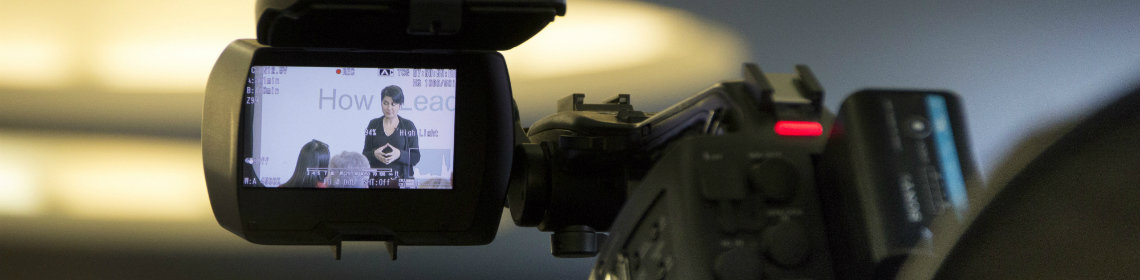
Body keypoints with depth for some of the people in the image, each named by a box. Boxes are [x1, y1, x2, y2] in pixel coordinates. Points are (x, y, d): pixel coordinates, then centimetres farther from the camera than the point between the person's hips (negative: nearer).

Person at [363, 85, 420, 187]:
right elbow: (365, 156, 7)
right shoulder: (373, 125, 7)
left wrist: (399, 154, -21)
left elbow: (415, 158, -2)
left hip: (401, 179, -1)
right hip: (376, 179, 1)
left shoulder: (408, 126, 1)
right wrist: (374, 154, -15)